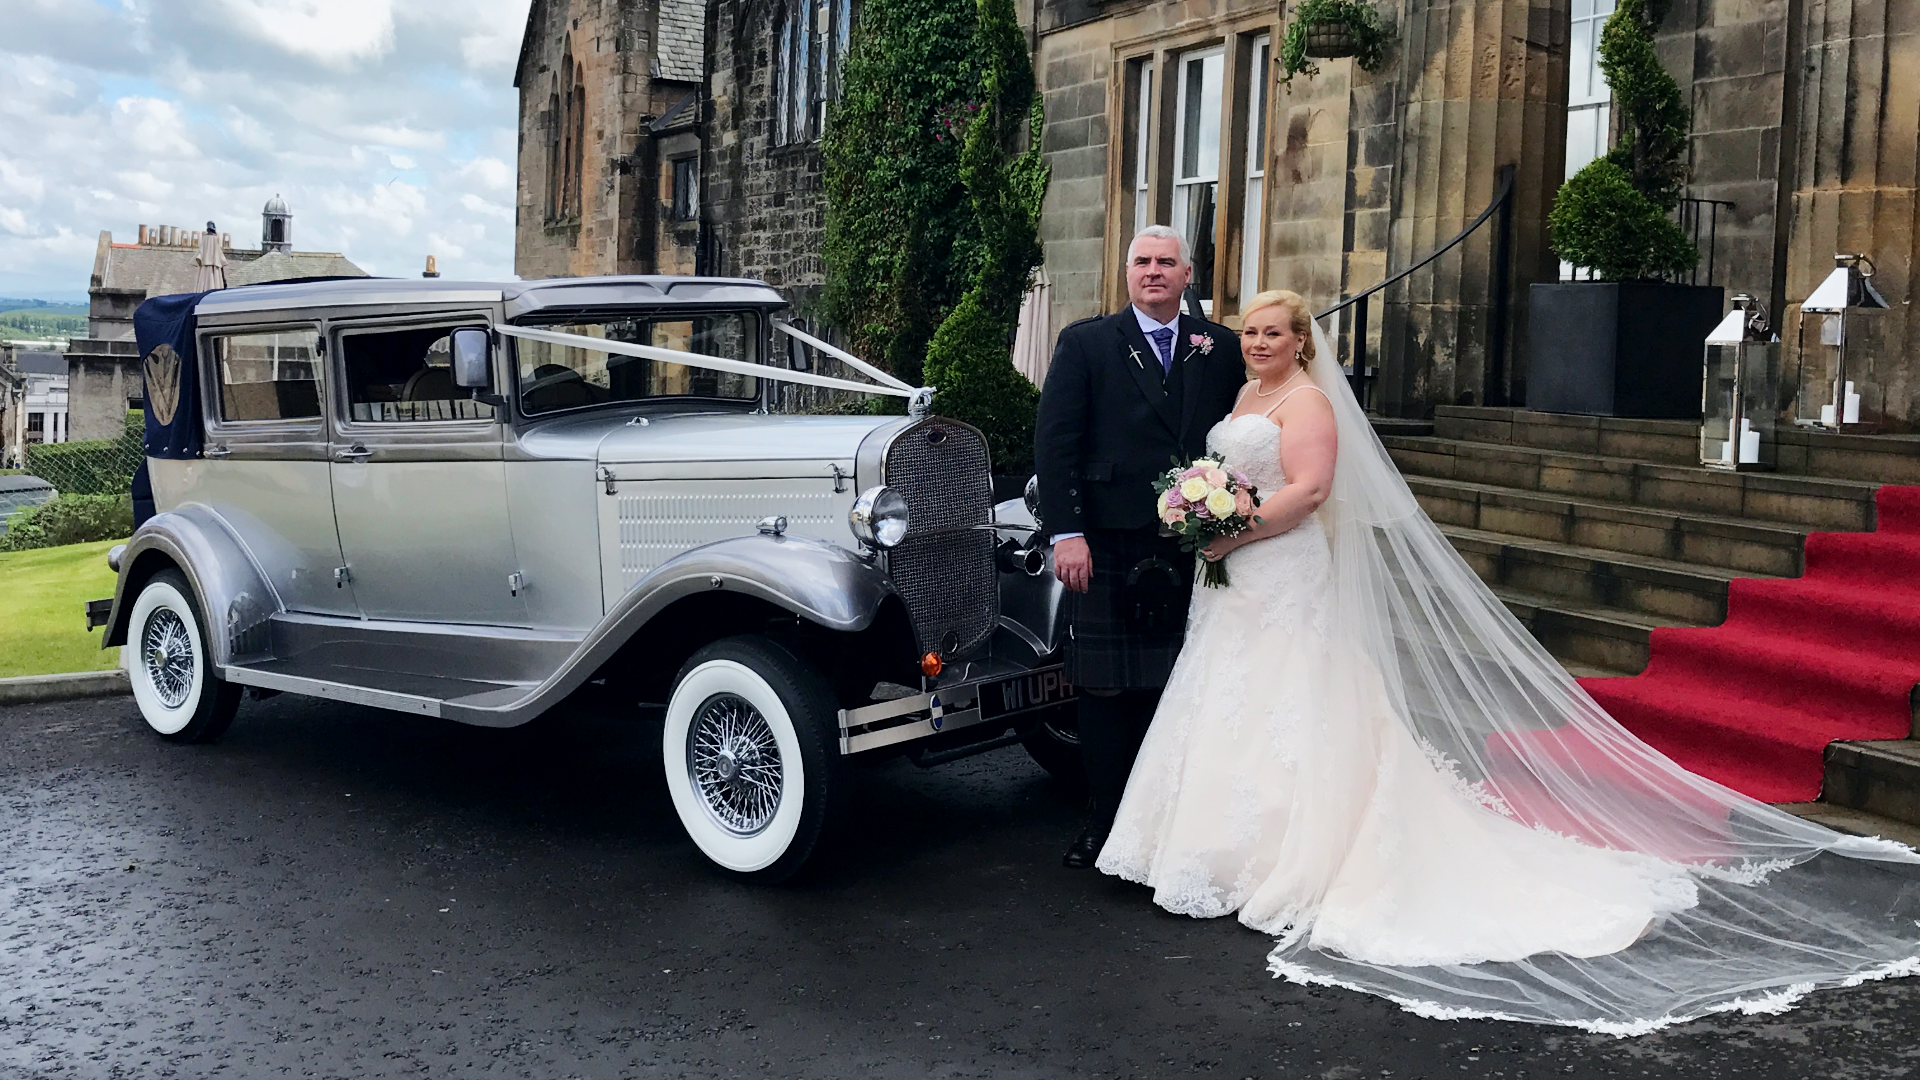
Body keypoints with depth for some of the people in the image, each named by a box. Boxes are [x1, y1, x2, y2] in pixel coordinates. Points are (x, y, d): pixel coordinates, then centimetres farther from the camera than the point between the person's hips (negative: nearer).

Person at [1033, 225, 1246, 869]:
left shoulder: (1222, 349, 11)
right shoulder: (1085, 344, 3)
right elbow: (1053, 442, -4)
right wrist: (1066, 534, -12)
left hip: (1191, 551, 2)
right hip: (1106, 548, -2)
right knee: (1105, 692, 3)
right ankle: (1107, 819, 14)